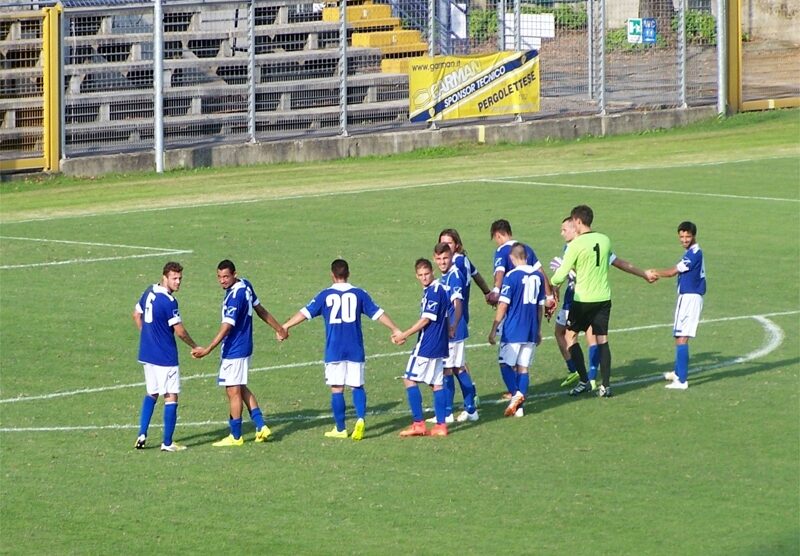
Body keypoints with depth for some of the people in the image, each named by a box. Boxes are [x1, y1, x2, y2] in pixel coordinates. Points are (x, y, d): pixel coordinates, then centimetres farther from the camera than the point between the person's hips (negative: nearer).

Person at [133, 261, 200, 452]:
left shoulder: (149, 292, 5)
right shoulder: (169, 302, -20)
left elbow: (137, 315, 18)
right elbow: (180, 331, -16)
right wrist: (195, 347, 0)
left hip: (147, 353, 8)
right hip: (165, 357, -8)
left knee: (151, 394, 21)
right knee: (171, 397, 1)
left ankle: (142, 434, 12)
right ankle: (167, 443, 3)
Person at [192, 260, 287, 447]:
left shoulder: (235, 296, -24)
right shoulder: (245, 285, 5)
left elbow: (227, 327, -28)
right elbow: (260, 310, 17)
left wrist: (208, 350, -34)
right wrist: (278, 328, 29)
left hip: (234, 350, -10)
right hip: (244, 346, 10)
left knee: (233, 391, 0)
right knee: (241, 389, 19)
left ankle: (236, 436, 8)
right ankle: (260, 426, 19)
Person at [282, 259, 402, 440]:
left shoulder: (325, 295, 0)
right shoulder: (358, 294, 4)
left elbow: (305, 313, -1)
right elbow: (378, 313, 7)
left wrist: (284, 327, 6)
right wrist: (395, 330, 15)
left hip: (334, 350, -1)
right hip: (355, 350, 1)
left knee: (336, 389, 5)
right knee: (357, 386, 8)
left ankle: (340, 429, 8)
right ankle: (360, 418, -15)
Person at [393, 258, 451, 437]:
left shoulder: (433, 291, -16)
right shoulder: (439, 289, 14)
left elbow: (425, 320, -18)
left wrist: (403, 335, -11)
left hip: (427, 346, -10)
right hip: (439, 346, 10)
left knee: (410, 380, -4)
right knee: (437, 384, 9)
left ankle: (419, 424, -6)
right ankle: (440, 425, 8)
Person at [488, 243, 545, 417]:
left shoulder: (511, 276, -11)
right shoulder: (538, 276, 6)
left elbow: (503, 305, -12)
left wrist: (493, 330, -5)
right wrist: (538, 330, 24)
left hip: (513, 331, -5)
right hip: (531, 332, 5)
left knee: (507, 364, 4)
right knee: (523, 368, 9)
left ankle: (517, 394, -18)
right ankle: (519, 406, 6)